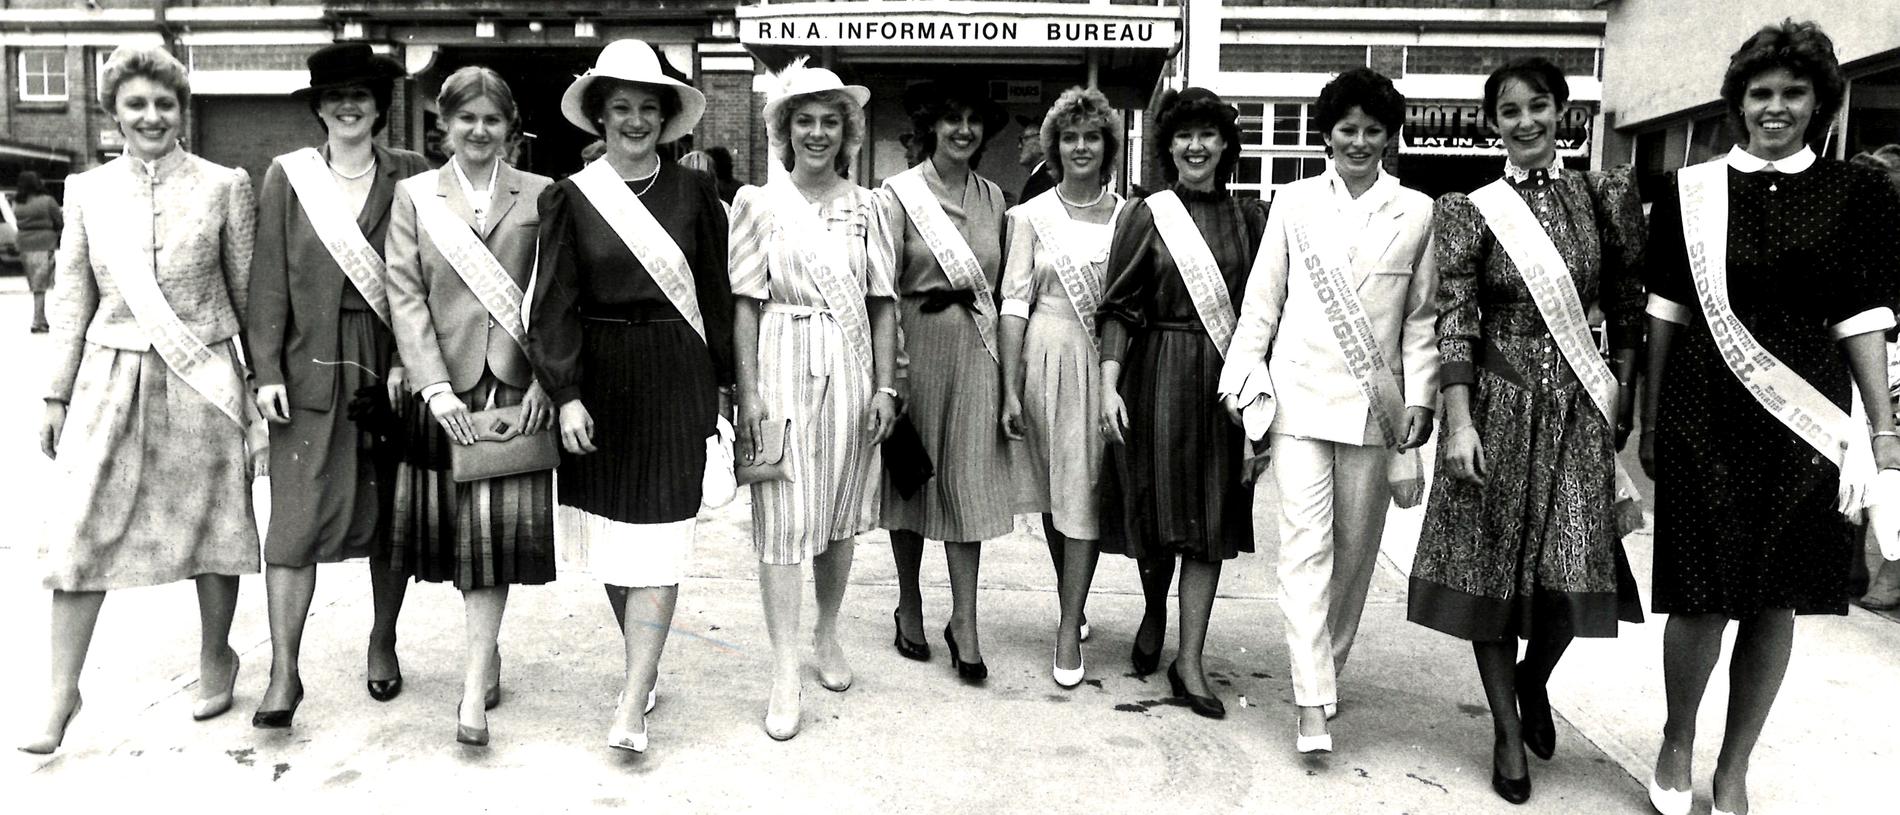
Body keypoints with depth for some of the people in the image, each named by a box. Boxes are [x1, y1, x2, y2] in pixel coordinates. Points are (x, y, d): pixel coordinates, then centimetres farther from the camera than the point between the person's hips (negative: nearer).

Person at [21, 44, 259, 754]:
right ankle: (60, 693, 12)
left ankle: (215, 655, 30)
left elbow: (249, 291, 3)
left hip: (202, 378, -2)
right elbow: (72, 298, 8)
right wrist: (57, 394, 8)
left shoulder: (224, 186, -1)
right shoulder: (87, 191, 5)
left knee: (209, 520, 10)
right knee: (81, 528, 1)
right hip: (111, 377, 2)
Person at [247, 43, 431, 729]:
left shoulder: (410, 175, 2)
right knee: (296, 518, -3)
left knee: (391, 514, 10)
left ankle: (383, 642, 28)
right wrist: (267, 369, -4)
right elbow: (270, 280, 2)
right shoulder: (287, 176, 4)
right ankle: (284, 673, 4)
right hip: (311, 367, 0)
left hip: (392, 366, 1)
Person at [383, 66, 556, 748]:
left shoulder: (539, 195, 5)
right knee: (459, 527, 9)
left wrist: (546, 379, -10)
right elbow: (406, 296, 0)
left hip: (516, 383, -2)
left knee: (496, 531, -4)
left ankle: (473, 688, -3)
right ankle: (488, 652, 28)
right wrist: (436, 387, -11)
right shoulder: (414, 195, 7)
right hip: (444, 384, 2)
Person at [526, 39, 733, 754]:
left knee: (658, 543, -4)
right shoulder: (570, 198, 2)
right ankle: (644, 668, 31)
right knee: (611, 539, 11)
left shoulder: (694, 194, 4)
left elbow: (716, 294, 8)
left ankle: (632, 707, -1)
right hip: (599, 380, 1)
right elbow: (555, 305, -2)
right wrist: (565, 394, -11)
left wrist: (724, 381, 8)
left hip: (676, 380, -1)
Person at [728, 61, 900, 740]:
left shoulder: (866, 206, 8)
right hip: (782, 370, -3)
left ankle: (828, 635, 30)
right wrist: (749, 393, -8)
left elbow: (882, 302, 9)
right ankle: (785, 673, 1)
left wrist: (885, 386, 2)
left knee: (842, 515, 11)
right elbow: (745, 303, -2)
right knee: (783, 518, -5)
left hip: (852, 372, 3)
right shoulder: (758, 202, 1)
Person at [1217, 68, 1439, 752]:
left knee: (1356, 548, 9)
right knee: (1305, 547, -7)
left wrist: (1421, 397, 0)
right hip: (1300, 395, -1)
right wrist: (1240, 379, 1)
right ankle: (1314, 703, -7)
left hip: (1376, 404, 1)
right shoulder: (1293, 203, 5)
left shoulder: (1417, 213, 6)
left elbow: (1422, 316, 8)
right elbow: (1261, 302, 7)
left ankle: (1327, 664, 28)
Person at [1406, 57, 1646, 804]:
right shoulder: (1469, 210, -2)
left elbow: (1628, 308, 8)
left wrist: (1621, 399, 1)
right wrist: (1459, 423, -15)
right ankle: (1508, 730, 20)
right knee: (1492, 566, 3)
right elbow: (1454, 323, -7)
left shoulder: (1604, 196, 5)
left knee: (1576, 570, 0)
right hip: (1497, 406, -2)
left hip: (1579, 408, 2)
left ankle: (1534, 679, 33)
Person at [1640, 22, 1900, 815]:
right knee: (1701, 596, 2)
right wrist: (1649, 421, 7)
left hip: (1809, 419, 1)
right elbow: (1667, 313, 6)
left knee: (1775, 600, 8)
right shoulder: (1690, 191, 2)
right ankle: (1677, 744, 27)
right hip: (1704, 414, -1)